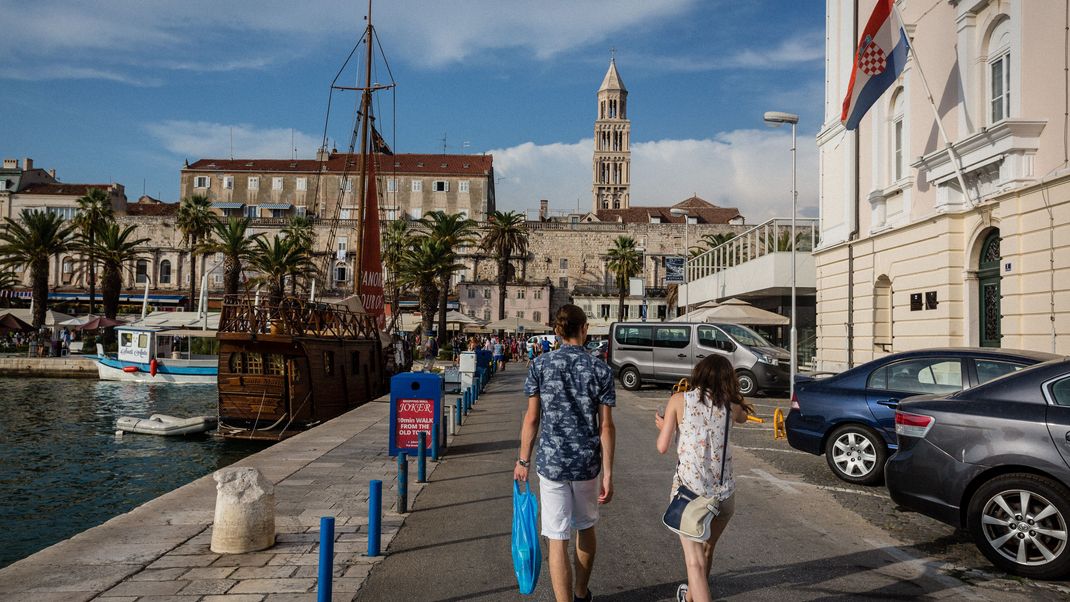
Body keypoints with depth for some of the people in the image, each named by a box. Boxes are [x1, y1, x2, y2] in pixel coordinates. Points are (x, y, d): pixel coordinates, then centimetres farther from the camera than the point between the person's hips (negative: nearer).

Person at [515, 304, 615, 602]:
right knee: (586, 527, 23)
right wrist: (608, 473, -3)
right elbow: (606, 426, -6)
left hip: (551, 461, -1)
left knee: (558, 539, 4)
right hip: (588, 461, 2)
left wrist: (523, 460, 6)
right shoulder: (600, 370, -5)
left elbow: (532, 418, -4)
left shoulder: (540, 365, -5)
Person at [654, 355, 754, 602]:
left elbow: (662, 447, -3)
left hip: (688, 489, -3)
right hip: (722, 492, 3)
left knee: (694, 561, -3)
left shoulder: (679, 400, -4)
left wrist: (662, 426, 16)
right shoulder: (730, 406, 1)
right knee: (707, 549, 25)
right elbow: (743, 417, 25)